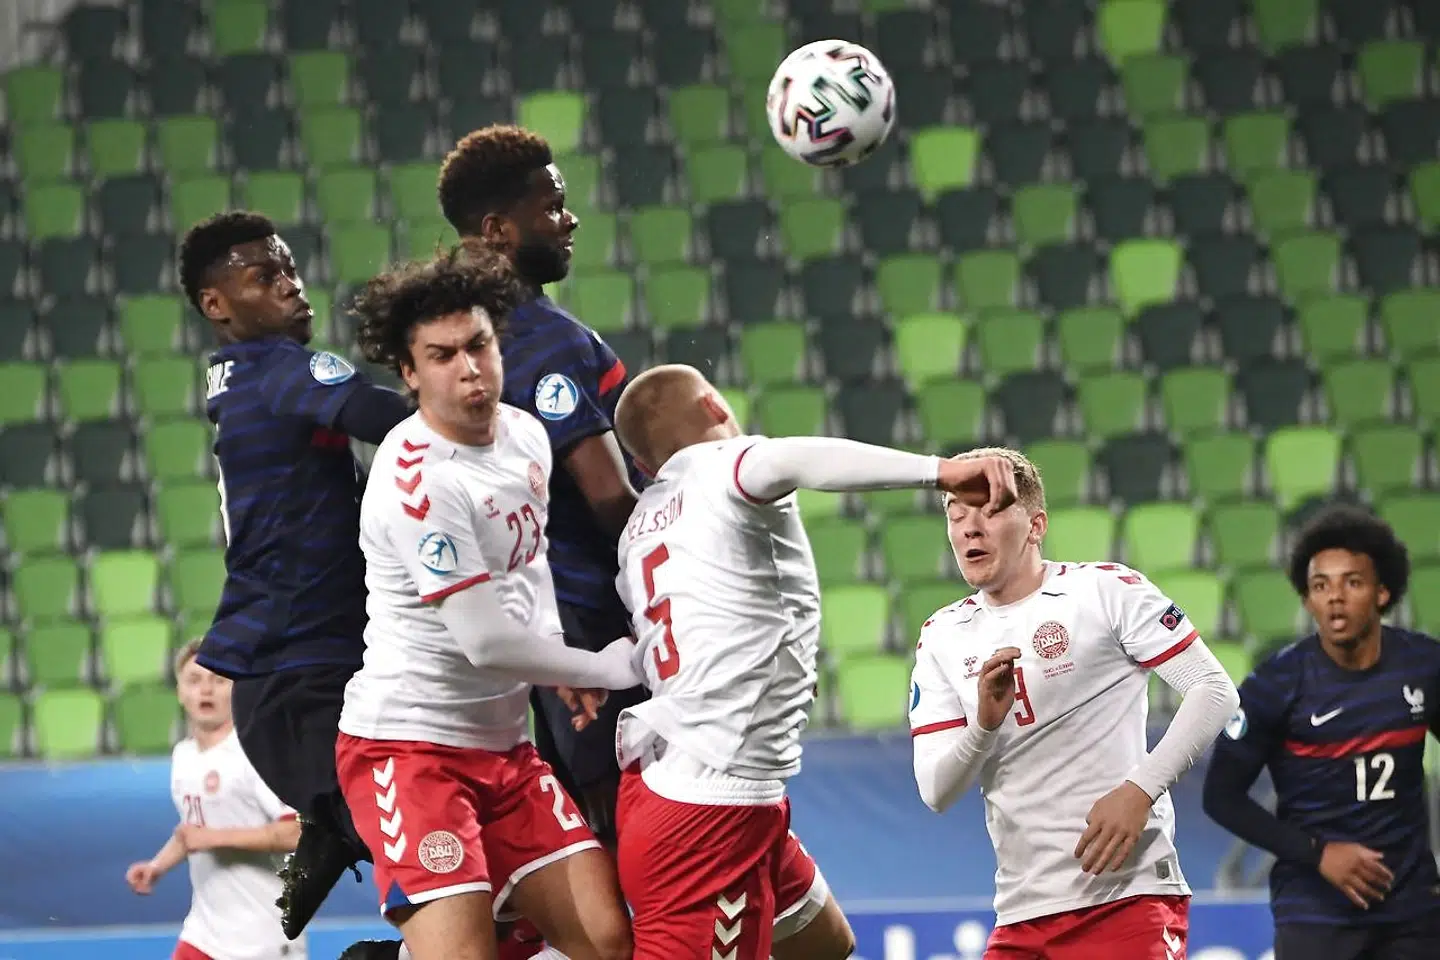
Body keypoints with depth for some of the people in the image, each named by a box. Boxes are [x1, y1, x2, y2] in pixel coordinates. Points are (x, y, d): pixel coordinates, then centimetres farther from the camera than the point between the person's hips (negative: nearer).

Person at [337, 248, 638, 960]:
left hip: (503, 744, 8)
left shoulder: (525, 435, 6)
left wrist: (561, 662, 10)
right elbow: (488, 642, -21)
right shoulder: (419, 481, -20)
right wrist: (606, 668, -6)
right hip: (410, 742, -8)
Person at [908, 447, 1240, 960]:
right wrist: (984, 725, -15)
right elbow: (935, 792, 5)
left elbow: (1215, 690, -6)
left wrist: (1139, 790, -17)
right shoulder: (942, 637, 11)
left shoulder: (1106, 589, -1)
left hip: (1127, 895, -5)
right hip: (1019, 914, 5)